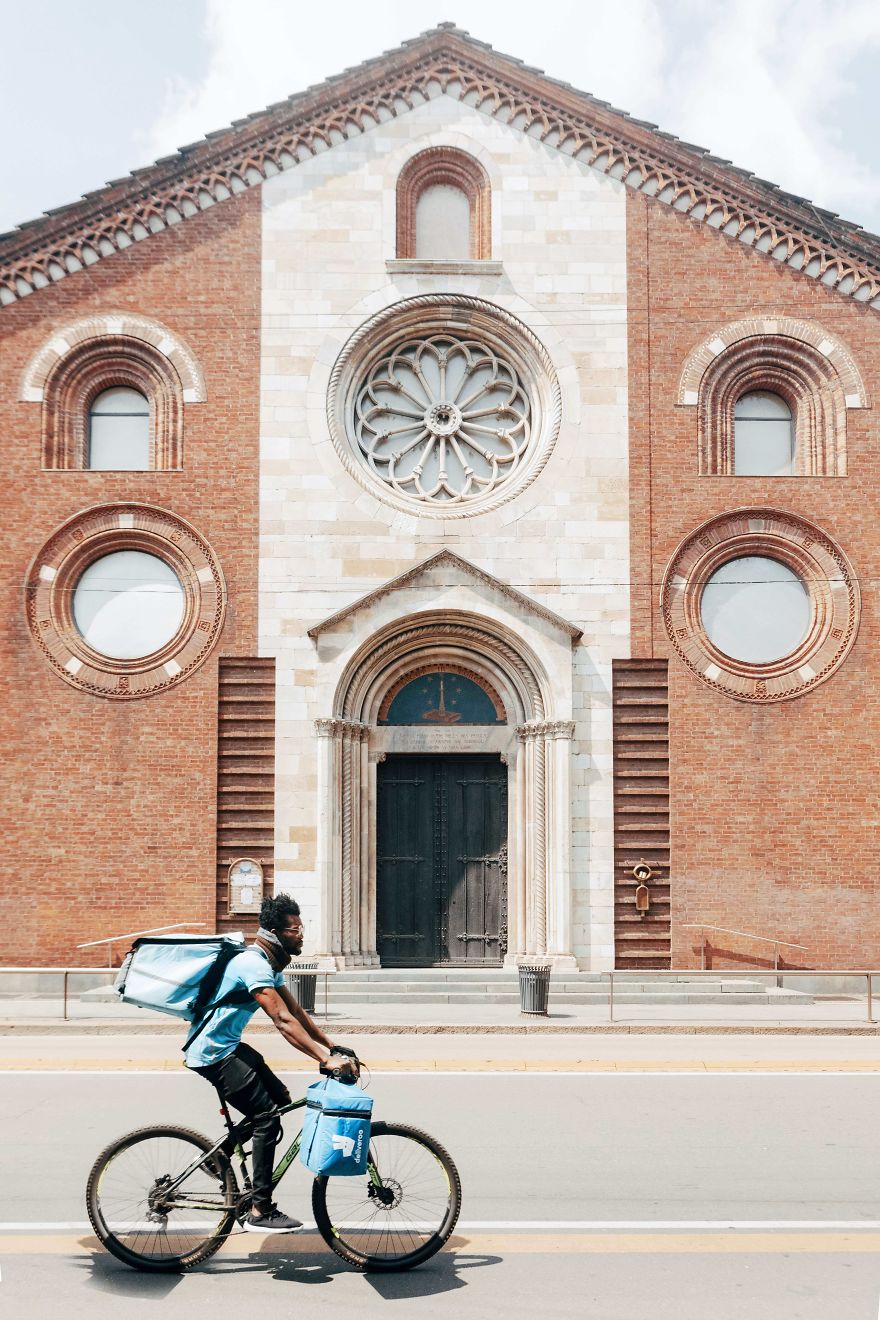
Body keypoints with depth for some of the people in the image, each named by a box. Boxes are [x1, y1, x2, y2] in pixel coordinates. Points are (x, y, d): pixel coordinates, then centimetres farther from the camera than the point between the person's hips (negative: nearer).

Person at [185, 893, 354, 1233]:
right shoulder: (254, 964, -24)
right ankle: (260, 1212, -7)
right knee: (267, 1116, -12)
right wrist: (326, 1059, -36)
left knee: (280, 1097, 11)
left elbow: (297, 1012, 12)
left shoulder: (269, 964, 8)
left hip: (229, 1046, 10)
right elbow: (284, 1021, -32)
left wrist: (334, 1048, 6)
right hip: (213, 1053, -10)